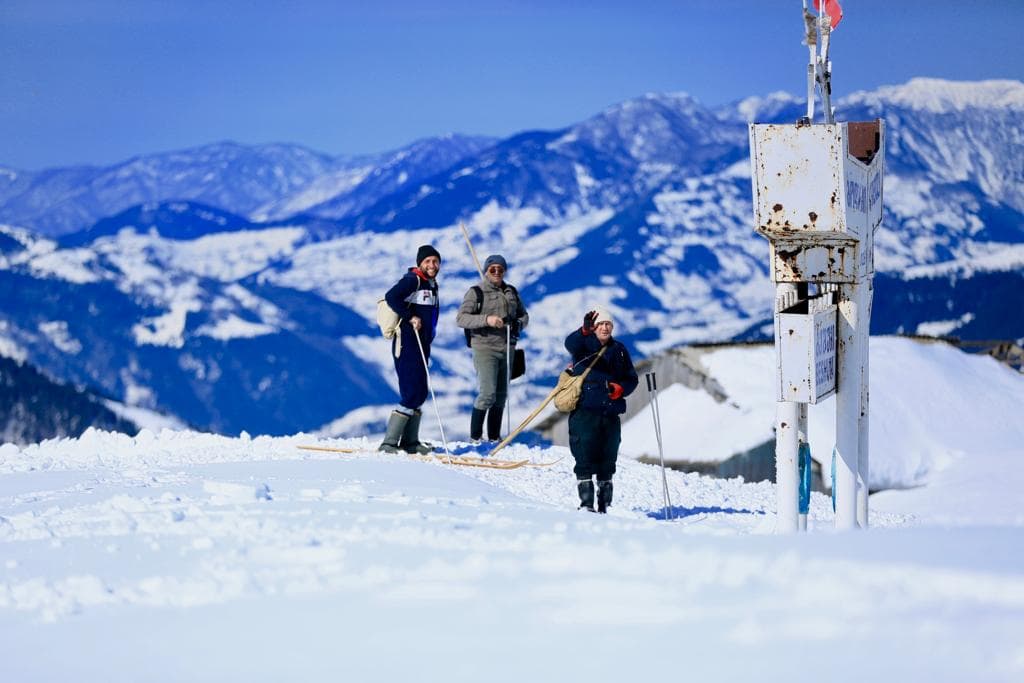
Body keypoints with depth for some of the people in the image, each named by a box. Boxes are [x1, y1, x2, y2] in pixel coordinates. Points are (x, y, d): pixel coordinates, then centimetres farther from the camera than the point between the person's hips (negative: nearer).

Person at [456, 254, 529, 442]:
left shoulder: (512, 292, 12)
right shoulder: (476, 292, -4)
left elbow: (523, 314, 21)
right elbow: (461, 318, -11)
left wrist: (519, 324, -3)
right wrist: (486, 319, -24)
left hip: (507, 348, 6)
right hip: (485, 348, -6)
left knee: (501, 395, 9)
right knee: (487, 394, -15)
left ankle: (494, 437, 18)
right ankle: (475, 437, -4)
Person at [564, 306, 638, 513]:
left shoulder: (619, 349, 15)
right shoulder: (584, 344, 2)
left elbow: (632, 378, 16)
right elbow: (570, 344, -22)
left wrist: (621, 388, -5)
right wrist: (585, 331, -40)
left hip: (611, 412, 4)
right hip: (585, 411, -4)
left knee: (608, 459, 7)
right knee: (585, 459, -9)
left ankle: (605, 504, 14)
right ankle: (586, 503, -8)